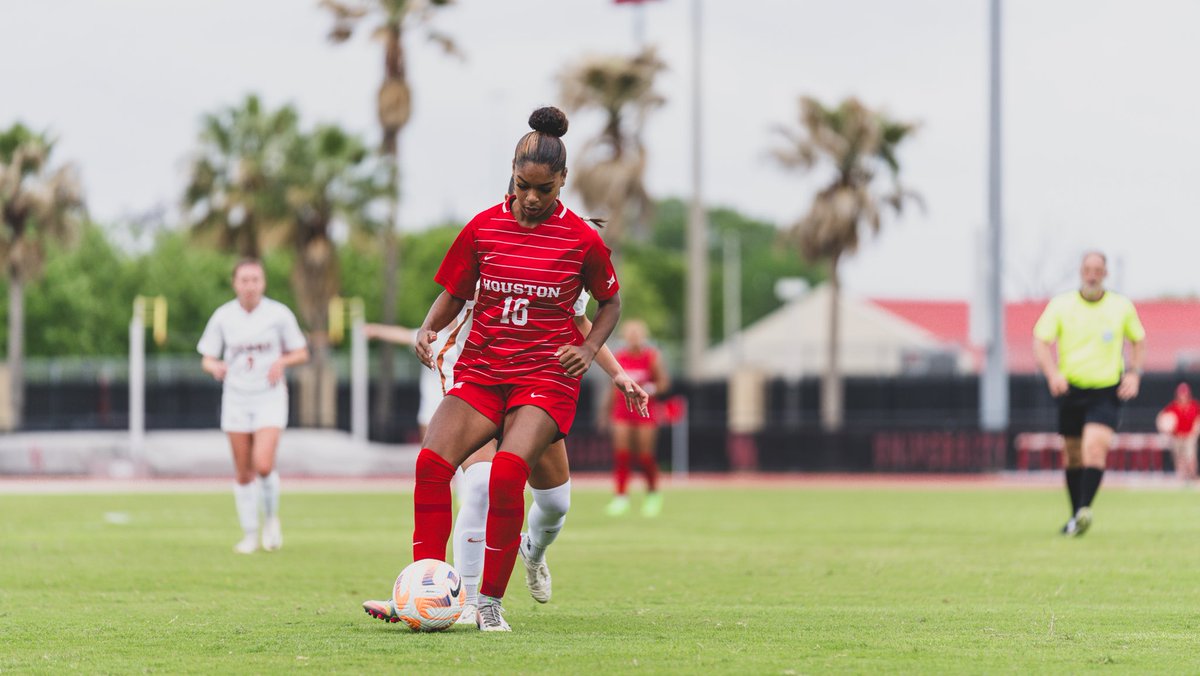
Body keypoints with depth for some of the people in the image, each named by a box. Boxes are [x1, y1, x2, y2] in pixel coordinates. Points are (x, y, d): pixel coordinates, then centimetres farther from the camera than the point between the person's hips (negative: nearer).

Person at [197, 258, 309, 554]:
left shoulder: (279, 314, -4)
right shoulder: (223, 316, -1)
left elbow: (301, 353, 5)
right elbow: (207, 359, 5)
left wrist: (282, 361, -16)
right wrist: (215, 367, -19)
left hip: (270, 398, -2)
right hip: (236, 399, 2)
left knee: (263, 465, -18)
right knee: (243, 473, 4)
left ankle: (272, 518, 10)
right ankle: (250, 534, 18)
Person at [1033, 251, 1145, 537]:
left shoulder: (1122, 307, 3)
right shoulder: (1061, 305, 0)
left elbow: (1138, 341, 17)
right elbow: (1040, 341, -4)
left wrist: (1134, 374, 3)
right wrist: (1053, 373, -21)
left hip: (1107, 392, -2)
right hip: (1071, 389, 2)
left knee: (1095, 446, -22)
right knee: (1073, 455, 9)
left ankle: (1084, 511, -31)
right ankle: (1075, 515, 24)